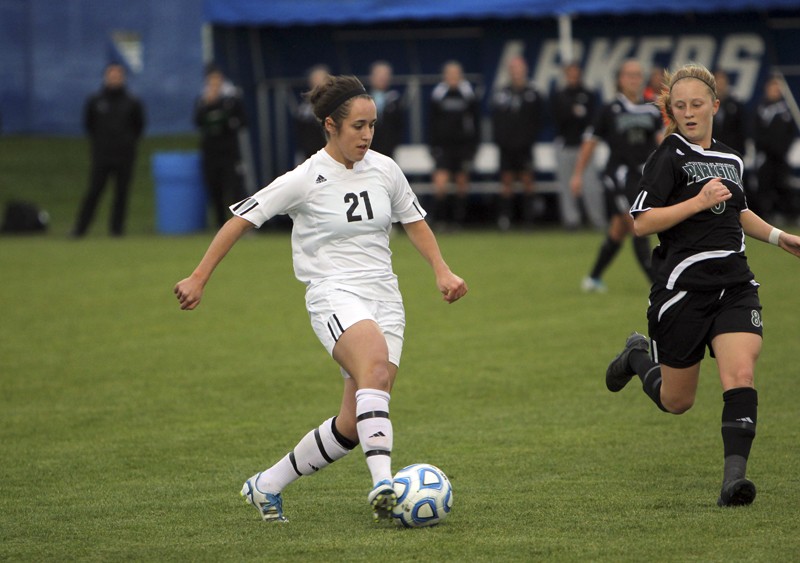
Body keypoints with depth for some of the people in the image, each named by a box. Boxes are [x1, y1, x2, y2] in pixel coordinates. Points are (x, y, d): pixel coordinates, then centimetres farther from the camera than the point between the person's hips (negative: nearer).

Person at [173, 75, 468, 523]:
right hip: (335, 296, -5)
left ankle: (267, 486, 18)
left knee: (353, 427, -2)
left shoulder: (385, 170, 7)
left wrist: (442, 271, 9)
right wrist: (199, 278, -3)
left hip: (385, 299, 6)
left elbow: (414, 221, 22)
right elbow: (242, 219, -1)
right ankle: (382, 482, -50)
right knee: (376, 365, -37)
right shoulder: (306, 180, -7)